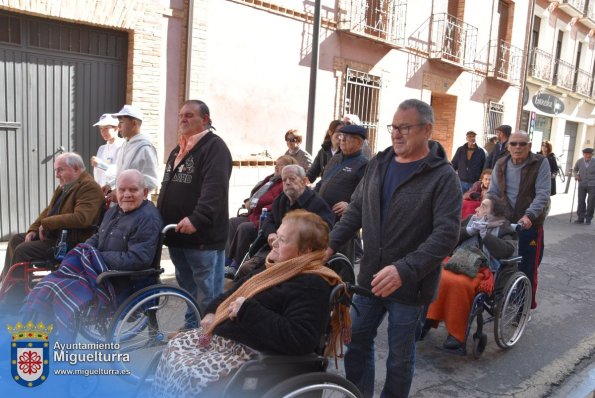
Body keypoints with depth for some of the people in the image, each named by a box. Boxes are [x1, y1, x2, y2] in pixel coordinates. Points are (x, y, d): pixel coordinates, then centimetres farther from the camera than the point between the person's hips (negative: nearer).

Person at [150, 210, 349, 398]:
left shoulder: (312, 286, -18)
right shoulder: (276, 268, 12)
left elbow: (300, 339, -30)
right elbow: (237, 291, 24)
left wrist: (248, 310, -26)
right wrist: (213, 312, 4)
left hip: (254, 351, -10)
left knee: (187, 375, -19)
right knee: (174, 346, 6)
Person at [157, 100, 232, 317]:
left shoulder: (214, 146, -9)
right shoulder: (178, 150, 20)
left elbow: (215, 189, -23)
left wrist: (196, 219, -30)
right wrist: (159, 219, 22)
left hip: (203, 236, -9)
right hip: (177, 235, 10)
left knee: (207, 294, -1)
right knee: (187, 289, 20)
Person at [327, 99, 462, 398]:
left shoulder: (442, 176, -11)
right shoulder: (377, 164, 5)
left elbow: (446, 234, -20)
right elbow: (356, 211, 11)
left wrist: (404, 270, -31)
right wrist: (330, 244, -3)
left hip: (410, 284, -5)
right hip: (370, 276, 5)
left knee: (400, 356, 13)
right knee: (357, 343, 17)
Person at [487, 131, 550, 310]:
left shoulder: (540, 164, -6)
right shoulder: (501, 165, 6)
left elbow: (543, 194, -15)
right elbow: (492, 192, 8)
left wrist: (529, 215, -29)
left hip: (530, 225, -3)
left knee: (527, 269, 4)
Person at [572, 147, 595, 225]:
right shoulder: (579, 161, 0)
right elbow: (575, 169, 18)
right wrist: (576, 175, -1)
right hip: (582, 184, 2)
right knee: (581, 201, 4)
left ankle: (588, 219, 12)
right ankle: (580, 218, 13)